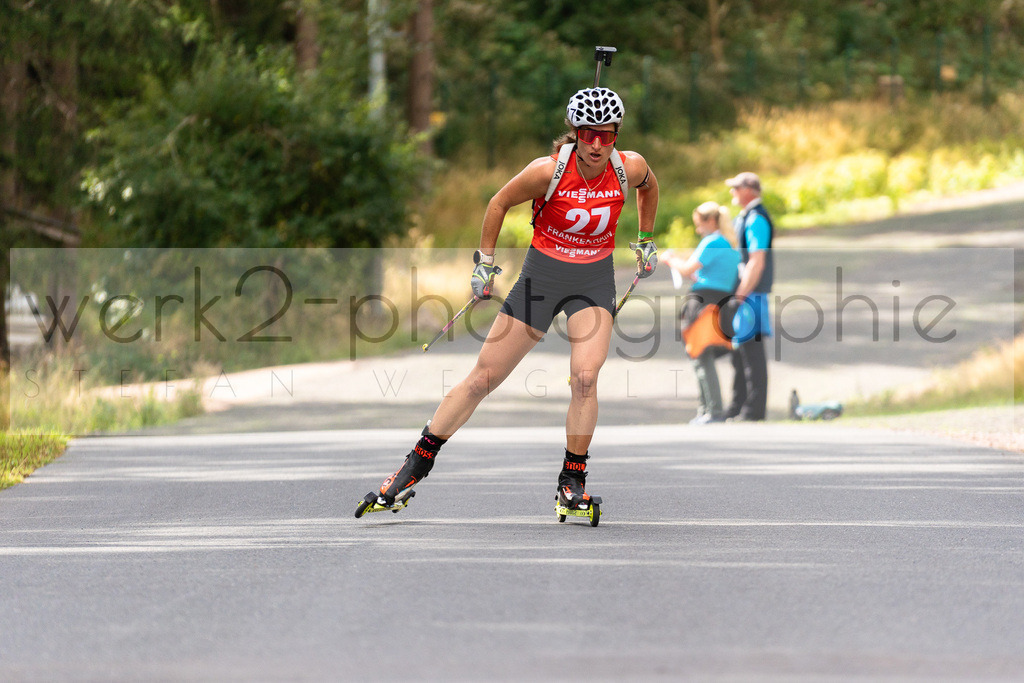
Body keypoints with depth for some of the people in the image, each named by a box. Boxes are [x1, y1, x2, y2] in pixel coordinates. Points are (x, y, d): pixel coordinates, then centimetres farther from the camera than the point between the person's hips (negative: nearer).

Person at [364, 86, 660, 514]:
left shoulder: (630, 168, -12)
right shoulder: (549, 170, -19)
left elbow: (650, 187, 14)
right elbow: (499, 204, -3)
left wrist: (646, 241, 18)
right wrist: (485, 263, 1)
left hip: (594, 280, 1)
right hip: (543, 272, -1)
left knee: (584, 378, -21)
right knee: (482, 378, 1)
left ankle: (573, 479, -5)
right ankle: (418, 463, 13)